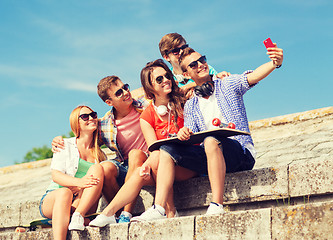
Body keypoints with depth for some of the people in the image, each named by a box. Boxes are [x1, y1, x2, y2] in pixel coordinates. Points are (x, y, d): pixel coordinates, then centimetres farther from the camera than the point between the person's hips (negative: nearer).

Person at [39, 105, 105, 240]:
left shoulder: (100, 154, 18)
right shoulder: (65, 145, 9)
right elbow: (56, 175, -4)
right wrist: (78, 182, -24)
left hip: (84, 203, 2)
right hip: (52, 199, -2)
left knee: (97, 168, -21)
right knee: (64, 192, -38)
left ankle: (78, 216, -36)